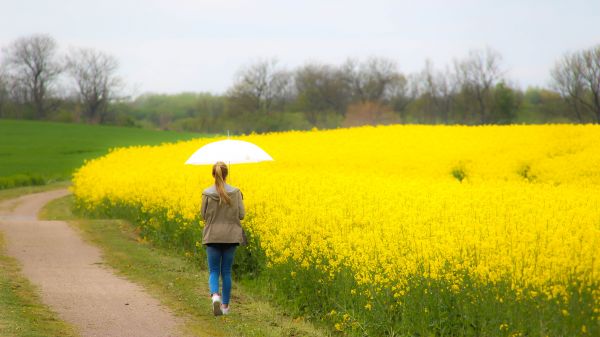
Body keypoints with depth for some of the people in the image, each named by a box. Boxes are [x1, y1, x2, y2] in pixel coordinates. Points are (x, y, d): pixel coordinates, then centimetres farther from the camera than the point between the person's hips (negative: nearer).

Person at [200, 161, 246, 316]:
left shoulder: (207, 193, -8)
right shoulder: (236, 192, -6)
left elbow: (204, 215, -2)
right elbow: (241, 215, -5)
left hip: (213, 236, -1)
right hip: (230, 236, 1)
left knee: (213, 271, 6)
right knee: (226, 271, 12)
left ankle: (215, 295, -21)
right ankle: (225, 305, 15)